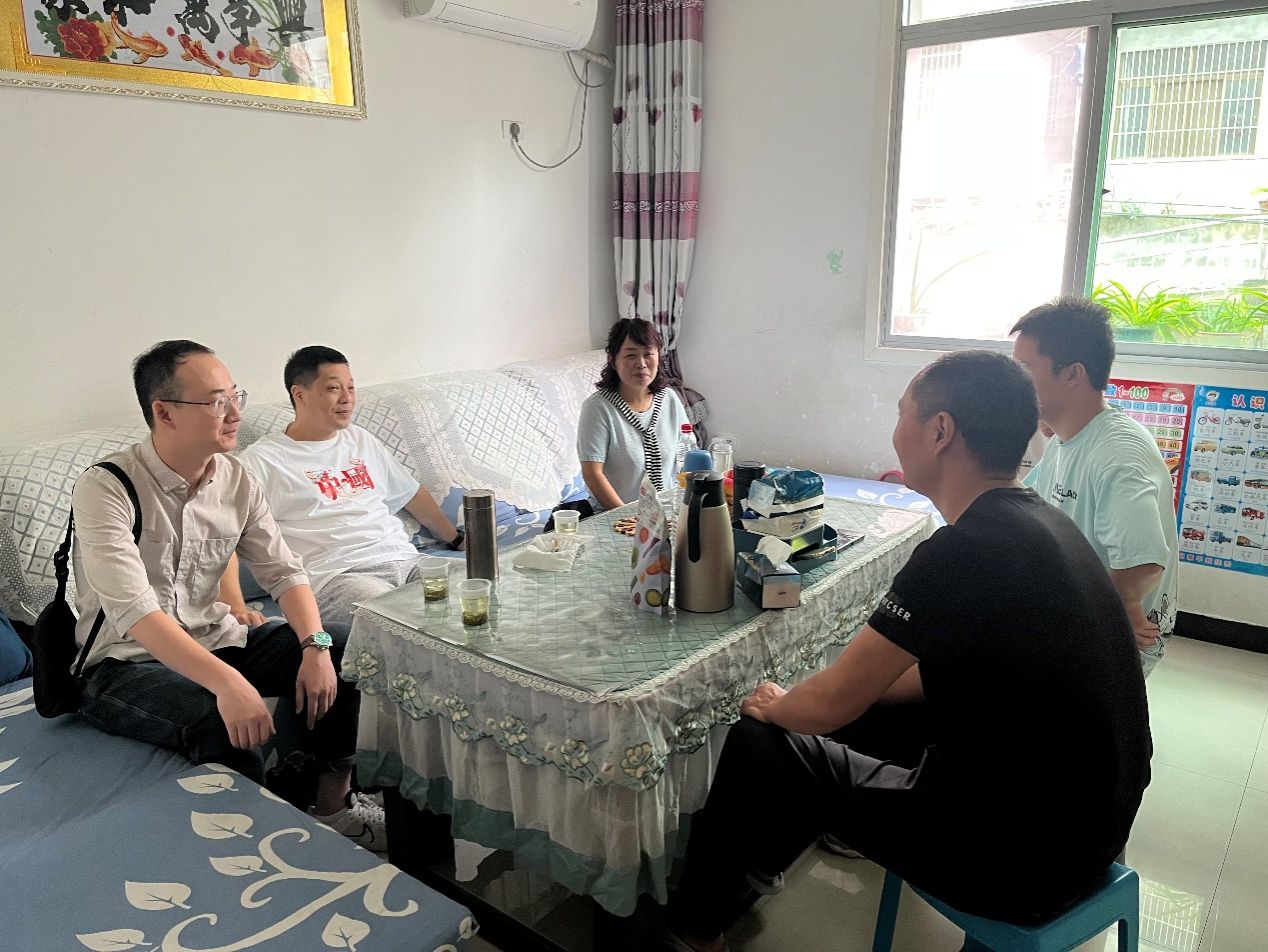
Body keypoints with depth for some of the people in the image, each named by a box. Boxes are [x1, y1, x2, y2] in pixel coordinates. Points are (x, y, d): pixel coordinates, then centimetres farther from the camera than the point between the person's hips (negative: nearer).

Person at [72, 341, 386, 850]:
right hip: (126, 661, -6)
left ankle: (334, 804, 3)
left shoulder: (236, 480, -1)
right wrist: (227, 683, -43)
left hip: (212, 640, 7)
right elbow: (134, 611, -31)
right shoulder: (105, 488, -20)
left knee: (343, 646, -9)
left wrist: (315, 646, -21)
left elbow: (283, 571, -1)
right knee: (223, 725, -35)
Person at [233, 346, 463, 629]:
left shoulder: (360, 440, 24)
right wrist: (236, 608, -18)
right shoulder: (261, 460, 3)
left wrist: (458, 540, 34)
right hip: (337, 575, -6)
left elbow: (412, 494, 34)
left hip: (406, 560, 7)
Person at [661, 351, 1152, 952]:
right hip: (1090, 827, 8)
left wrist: (773, 707, 1)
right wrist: (858, 688, 12)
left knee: (756, 743, 2)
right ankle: (757, 862, 41)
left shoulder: (965, 550, -27)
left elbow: (831, 704, -19)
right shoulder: (1040, 521, 1)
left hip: (1018, 865, -8)